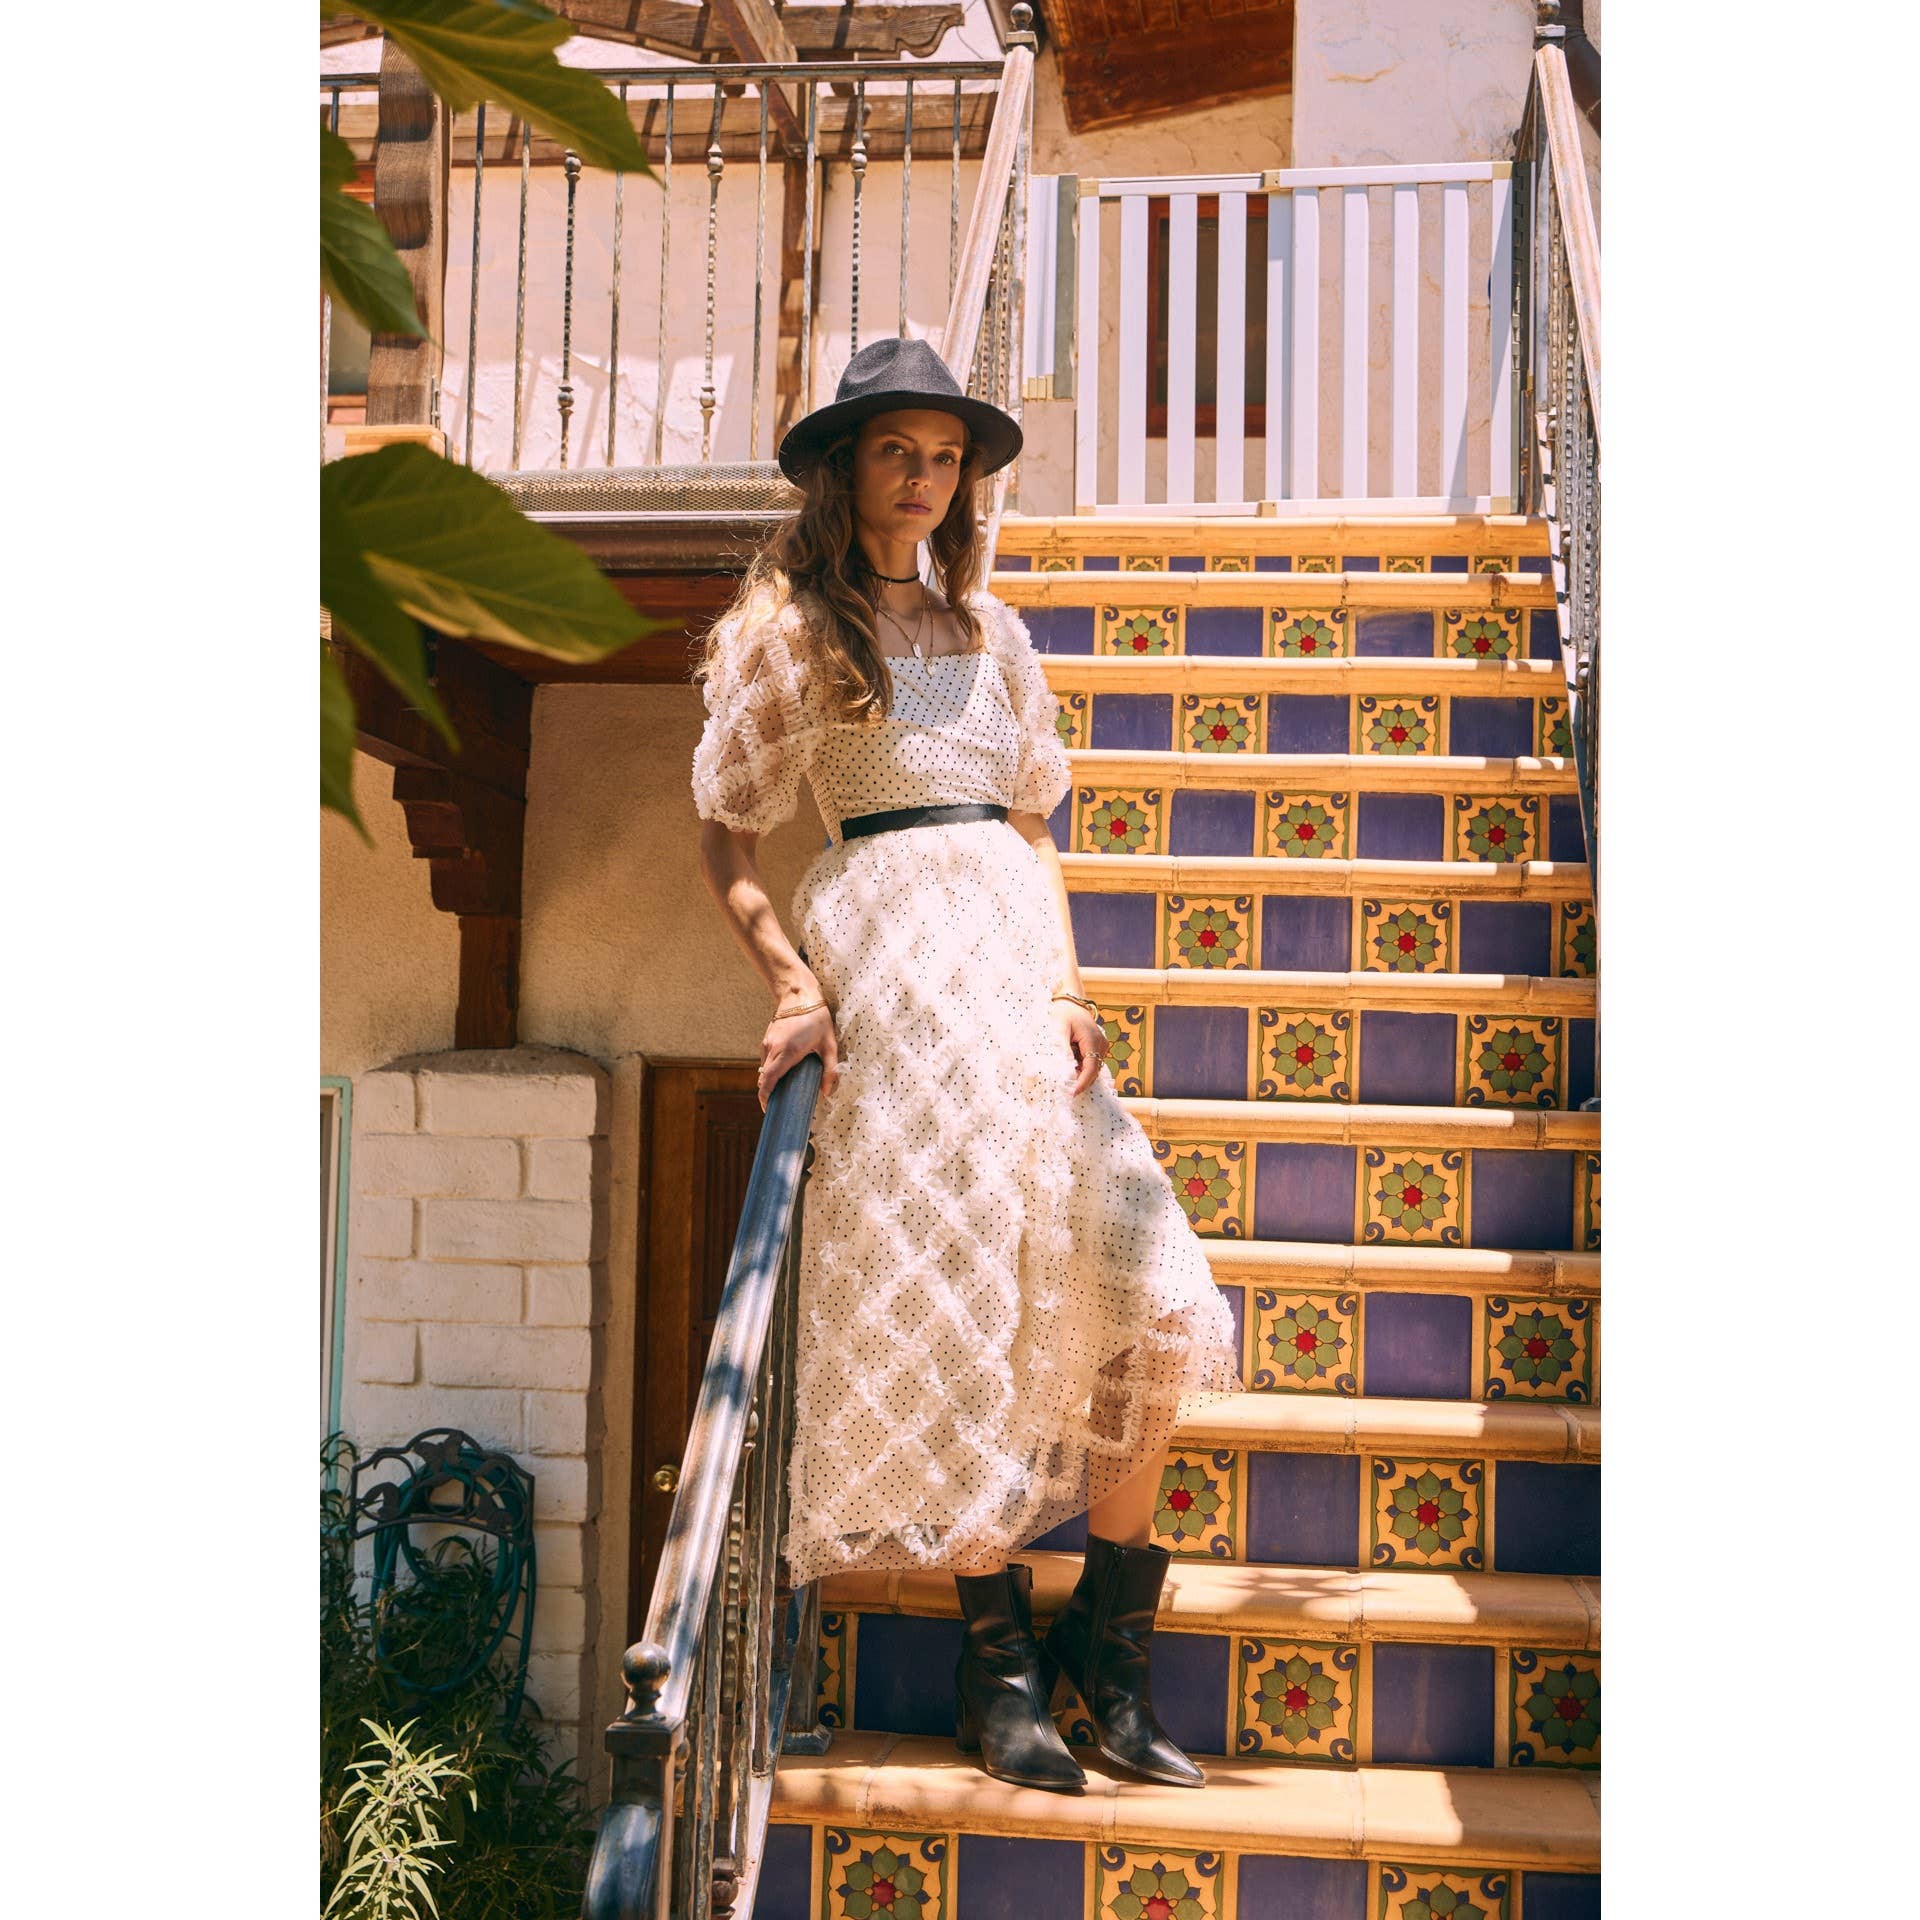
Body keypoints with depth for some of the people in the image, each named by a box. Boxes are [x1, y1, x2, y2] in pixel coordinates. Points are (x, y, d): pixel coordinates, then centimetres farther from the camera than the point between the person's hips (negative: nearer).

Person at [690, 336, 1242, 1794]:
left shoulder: (988, 629, 22)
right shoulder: (785, 629, 9)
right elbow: (726, 841, 6)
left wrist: (1066, 981, 6)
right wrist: (795, 985, -9)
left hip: (1015, 952, 5)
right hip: (885, 953, -5)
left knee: (1149, 1294, -7)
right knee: (954, 1294, -9)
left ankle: (1111, 1649, 4)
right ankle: (999, 1655, 2)